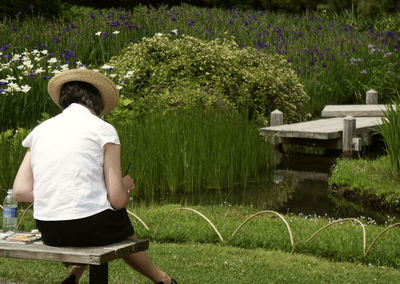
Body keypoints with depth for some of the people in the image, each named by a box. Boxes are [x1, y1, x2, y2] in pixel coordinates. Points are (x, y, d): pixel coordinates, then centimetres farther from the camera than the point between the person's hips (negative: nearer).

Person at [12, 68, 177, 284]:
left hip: (49, 232, 5)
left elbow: (20, 191, 4)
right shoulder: (103, 130, -3)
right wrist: (126, 187, 16)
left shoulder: (40, 130, 10)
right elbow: (117, 199, -7)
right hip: (91, 227, -4)